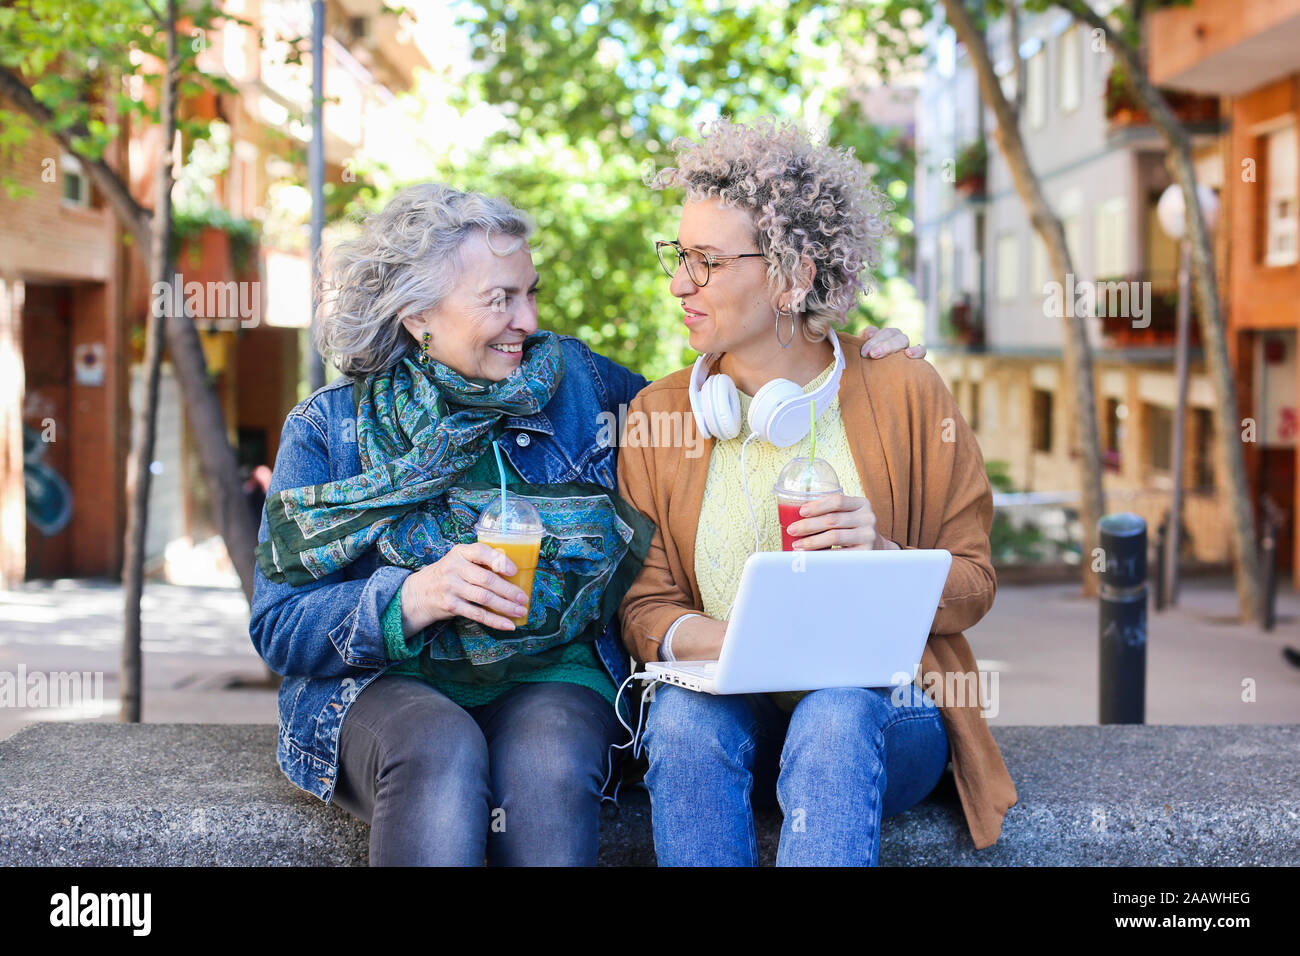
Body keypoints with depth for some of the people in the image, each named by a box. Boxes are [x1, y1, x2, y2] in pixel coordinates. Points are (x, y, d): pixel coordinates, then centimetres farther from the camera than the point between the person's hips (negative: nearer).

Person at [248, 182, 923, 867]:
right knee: (440, 755, -35)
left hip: (550, 679, 1)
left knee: (548, 765, -33)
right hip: (385, 687, -1)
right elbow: (279, 626, -1)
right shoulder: (328, 427, 4)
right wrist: (417, 597, -19)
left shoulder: (567, 380, 8)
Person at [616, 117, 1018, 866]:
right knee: (681, 711, -31)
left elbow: (973, 585, 2)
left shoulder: (905, 396, 0)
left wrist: (881, 557, -19)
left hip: (886, 714, -1)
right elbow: (644, 602, 4)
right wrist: (715, 643, -19)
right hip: (731, 717, 2)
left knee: (837, 716, -35)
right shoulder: (658, 415, 6)